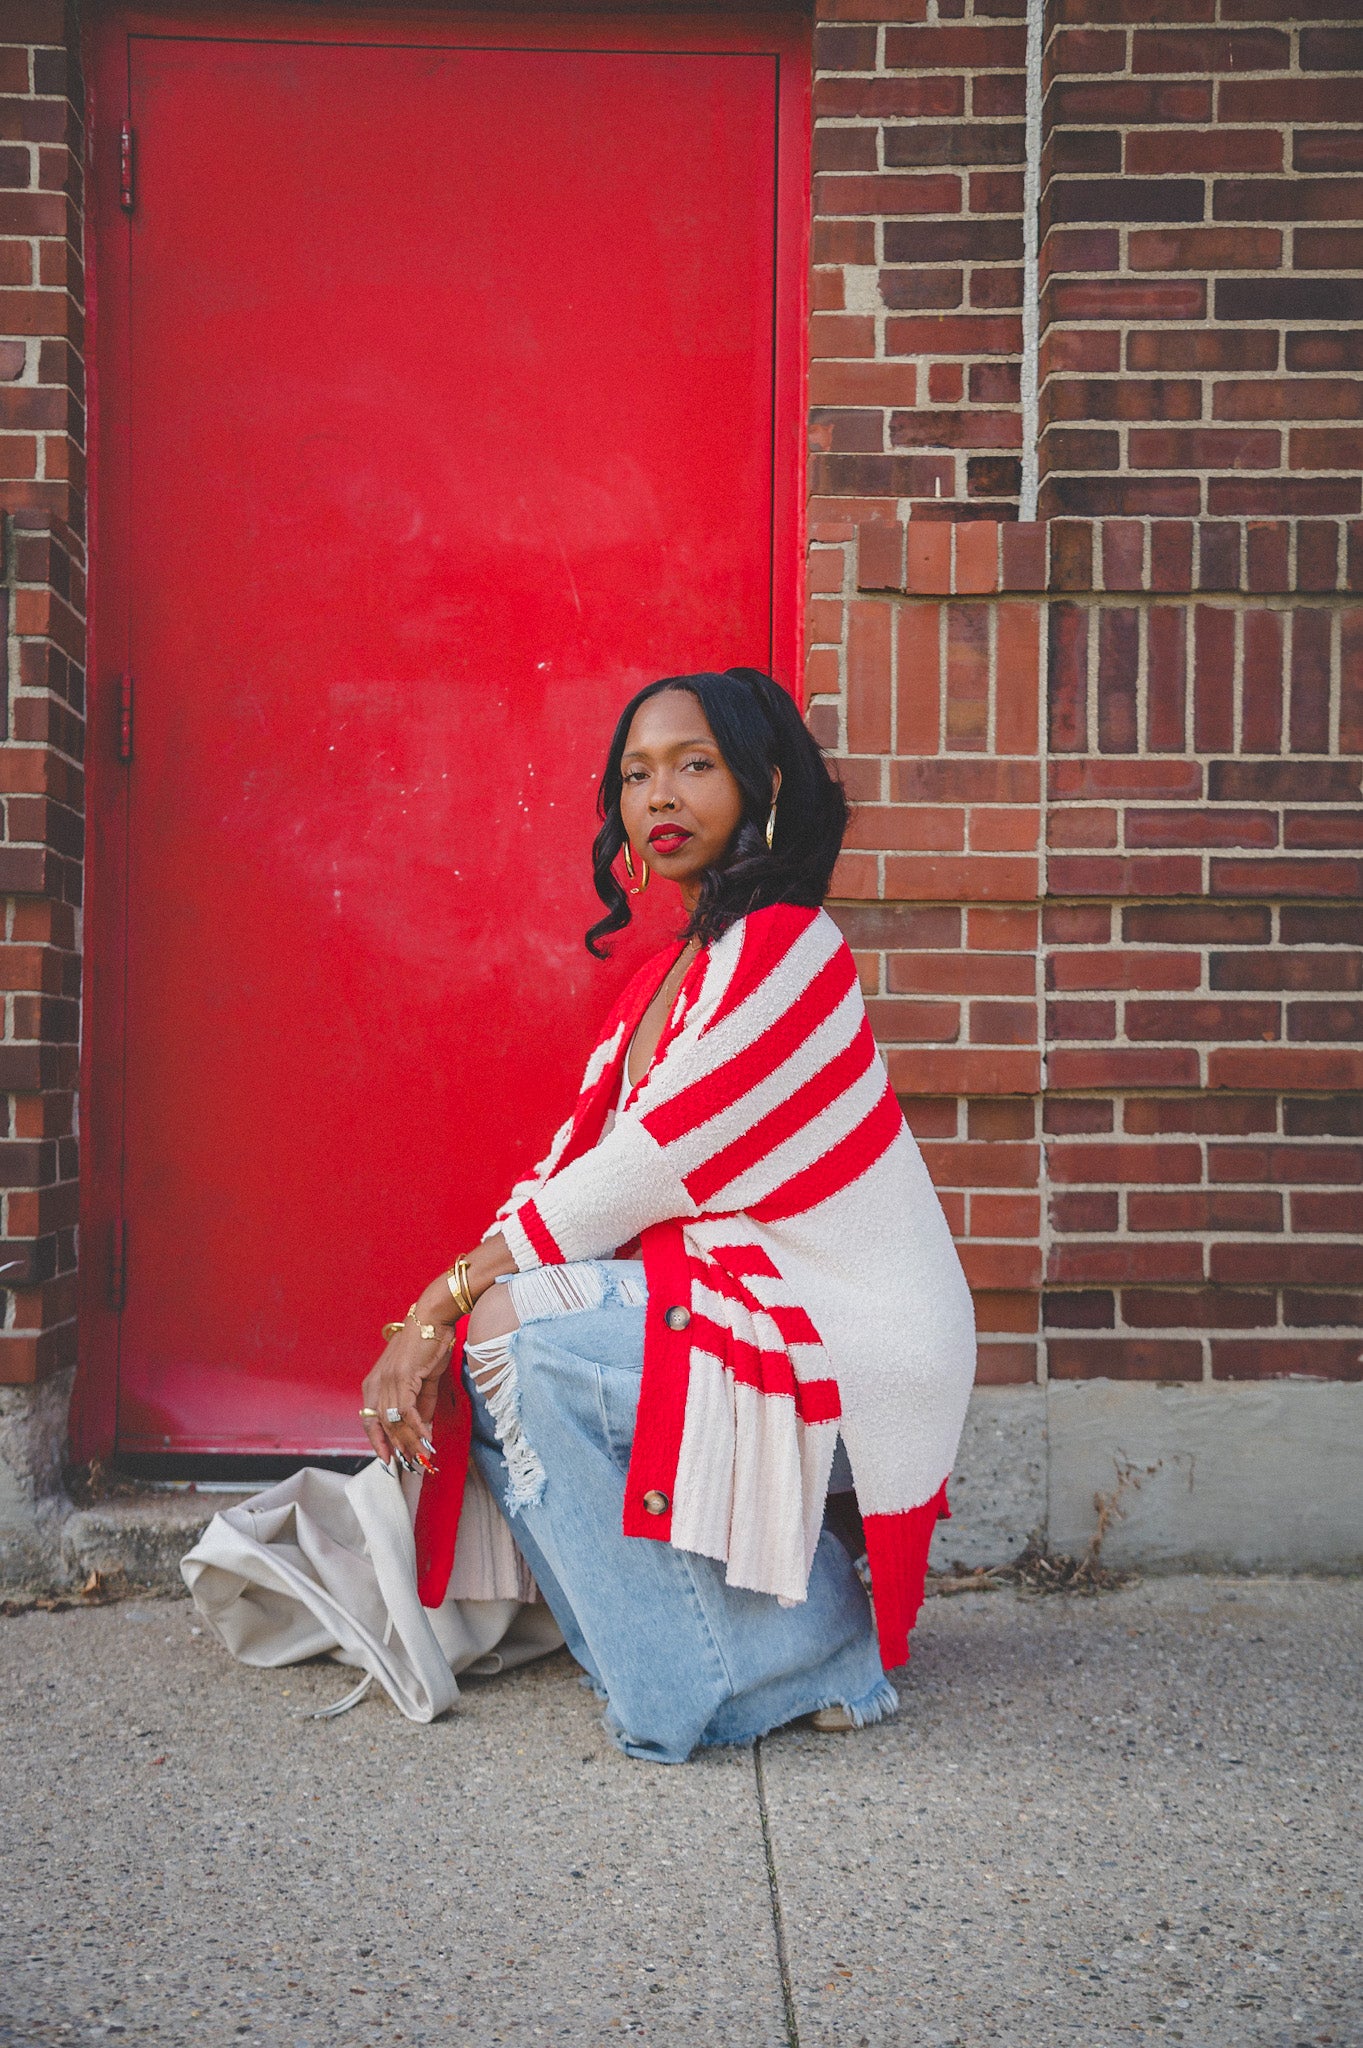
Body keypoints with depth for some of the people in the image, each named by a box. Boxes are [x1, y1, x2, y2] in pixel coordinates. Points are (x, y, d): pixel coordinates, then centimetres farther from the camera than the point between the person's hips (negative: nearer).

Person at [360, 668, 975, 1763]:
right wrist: (427, 1328, -5)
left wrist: (447, 1298, -15)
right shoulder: (668, 973, 14)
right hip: (735, 1306, 9)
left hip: (855, 1357, -9)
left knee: (520, 1332, -20)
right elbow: (575, 1172, 7)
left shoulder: (785, 946, -15)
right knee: (501, 1327, 1)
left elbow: (644, 1170, -20)